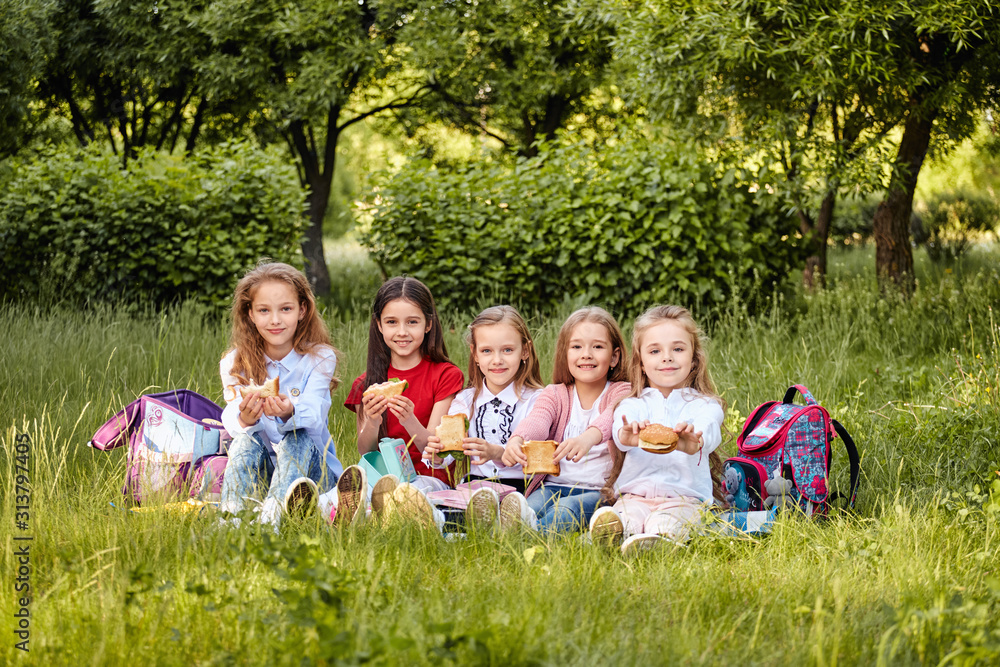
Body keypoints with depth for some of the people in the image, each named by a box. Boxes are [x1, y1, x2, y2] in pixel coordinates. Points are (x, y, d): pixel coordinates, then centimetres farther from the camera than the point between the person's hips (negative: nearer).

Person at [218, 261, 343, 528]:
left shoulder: (319, 358, -4)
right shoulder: (235, 364, 0)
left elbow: (313, 413, -22)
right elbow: (232, 418, -18)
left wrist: (288, 413, -47)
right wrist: (246, 418, -45)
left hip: (310, 467, -2)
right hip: (259, 468, 2)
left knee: (298, 439, -32)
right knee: (246, 440, -28)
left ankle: (271, 514, -61)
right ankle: (231, 513, -54)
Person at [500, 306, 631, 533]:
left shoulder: (622, 392, 4)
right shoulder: (555, 394, 14)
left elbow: (614, 418, -21)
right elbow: (537, 421, -10)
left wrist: (589, 437, -47)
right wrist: (517, 440, -37)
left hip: (600, 491, -3)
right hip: (555, 486, 4)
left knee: (565, 511, -36)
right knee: (533, 504, -32)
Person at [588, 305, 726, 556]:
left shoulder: (704, 406, 12)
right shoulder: (632, 406, 17)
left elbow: (709, 432, -13)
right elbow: (620, 429, -8)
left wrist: (694, 442, -42)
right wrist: (627, 436, -38)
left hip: (684, 498, -2)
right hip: (635, 494, 2)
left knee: (664, 525, -37)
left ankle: (655, 544, -65)